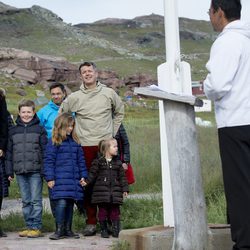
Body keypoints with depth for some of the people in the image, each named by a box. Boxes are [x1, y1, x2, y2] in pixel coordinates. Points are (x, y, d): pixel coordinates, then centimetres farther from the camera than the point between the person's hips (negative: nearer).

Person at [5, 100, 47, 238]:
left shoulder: (39, 129, 2)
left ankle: (36, 227, 1)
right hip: (20, 171, 4)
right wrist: (9, 172, 9)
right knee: (25, 201, 8)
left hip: (35, 171, -4)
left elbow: (45, 151, 0)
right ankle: (29, 226, 14)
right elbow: (9, 152, 14)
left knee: (36, 200, -3)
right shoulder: (13, 131, 12)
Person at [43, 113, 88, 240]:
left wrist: (83, 176, 12)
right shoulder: (53, 142, -3)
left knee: (70, 203, 10)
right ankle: (59, 230, -5)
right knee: (61, 202, -14)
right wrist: (49, 178, -9)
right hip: (60, 179, -5)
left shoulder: (75, 141, 13)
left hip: (74, 179, 6)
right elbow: (48, 161, -4)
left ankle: (68, 229, 18)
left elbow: (81, 160, 17)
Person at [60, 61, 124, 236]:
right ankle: (91, 222, 6)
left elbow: (119, 112, 20)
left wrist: (112, 132, 11)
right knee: (88, 184, 0)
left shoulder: (109, 93, 6)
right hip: (85, 145, 0)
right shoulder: (74, 97, 4)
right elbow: (61, 115, 18)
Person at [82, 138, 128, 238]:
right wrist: (87, 182, -14)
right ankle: (104, 230, 13)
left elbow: (122, 177, 10)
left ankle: (116, 230, 9)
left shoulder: (117, 163, 9)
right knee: (103, 211, 2)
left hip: (115, 192, 2)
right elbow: (92, 174, 0)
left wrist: (125, 189, 6)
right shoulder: (98, 162, 1)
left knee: (115, 211, 2)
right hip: (101, 191, -2)